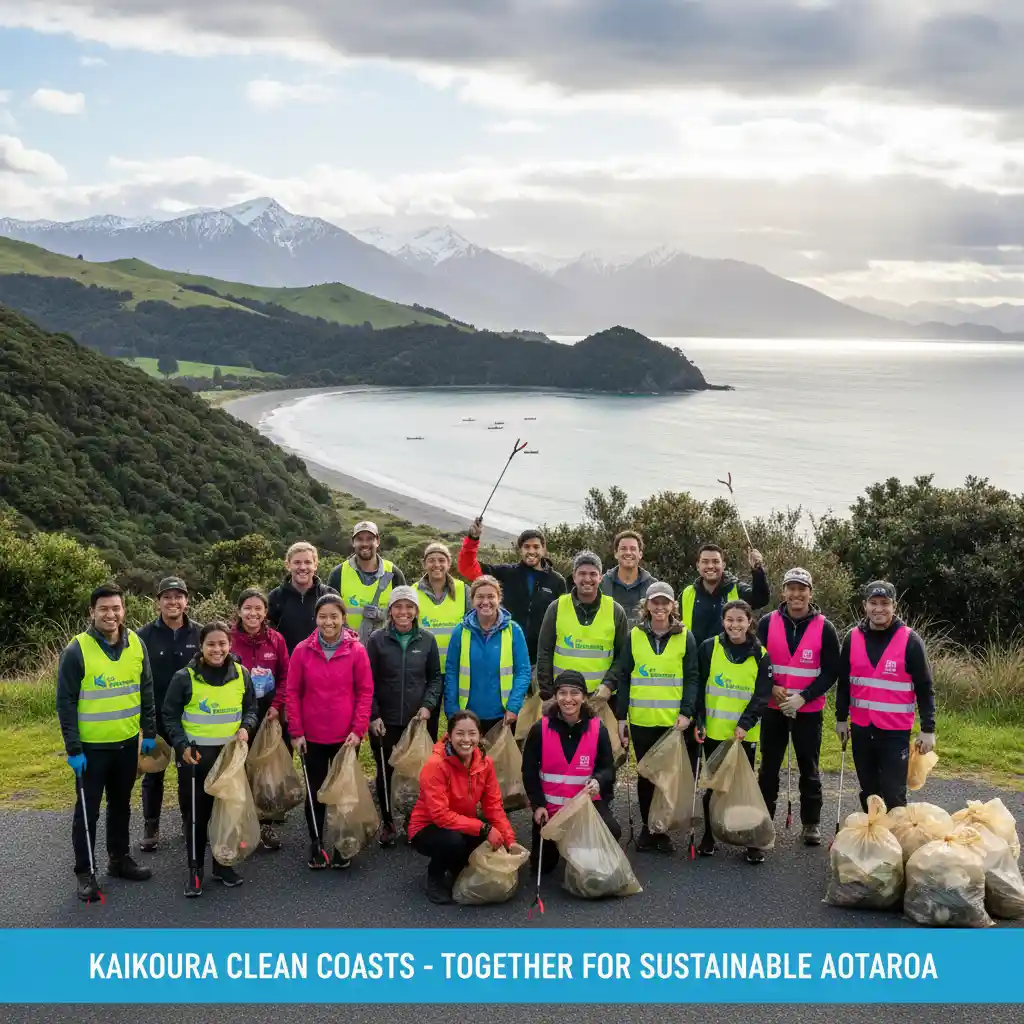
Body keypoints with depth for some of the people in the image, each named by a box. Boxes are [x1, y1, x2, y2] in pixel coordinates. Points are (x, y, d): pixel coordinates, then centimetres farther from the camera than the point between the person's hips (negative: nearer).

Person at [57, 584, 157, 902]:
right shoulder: (77, 650, -15)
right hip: (91, 746, -4)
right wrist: (73, 748, -14)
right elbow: (65, 702, -12)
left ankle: (119, 858, 33)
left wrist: (149, 732, 6)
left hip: (127, 742, 4)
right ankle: (85, 872, 16)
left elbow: (146, 691, 8)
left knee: (121, 804, 18)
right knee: (88, 810, 4)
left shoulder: (136, 644, -1)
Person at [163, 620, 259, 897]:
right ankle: (195, 869, 14)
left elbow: (251, 708, 12)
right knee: (196, 813, 2)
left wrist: (246, 727, -7)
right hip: (195, 755, -3)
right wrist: (182, 745, -13)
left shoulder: (241, 675, 1)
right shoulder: (185, 677, -9)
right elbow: (171, 715, -2)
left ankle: (223, 865, 24)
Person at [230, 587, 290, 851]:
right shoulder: (229, 640, -8)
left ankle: (266, 823, 18)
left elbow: (285, 676, 4)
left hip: (269, 714, 2)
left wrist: (277, 706, -7)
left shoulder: (276, 639, 1)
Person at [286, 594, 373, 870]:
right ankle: (315, 845, 24)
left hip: (346, 738, -1)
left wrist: (358, 730, -9)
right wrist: (296, 732, -3)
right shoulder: (302, 650, -4)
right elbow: (292, 693, 0)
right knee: (315, 792, 10)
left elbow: (365, 692, -3)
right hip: (312, 737, 1)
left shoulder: (357, 651, -7)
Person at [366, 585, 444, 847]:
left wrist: (428, 705, -6)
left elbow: (436, 677, 8)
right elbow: (367, 681, -2)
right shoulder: (376, 640, -4)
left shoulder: (427, 641, 1)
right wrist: (373, 715, -7)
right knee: (385, 771, 9)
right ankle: (387, 823, 25)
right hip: (385, 721, -1)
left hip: (419, 720, 1)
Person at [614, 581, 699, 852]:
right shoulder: (634, 636, 4)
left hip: (673, 720, -1)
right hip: (641, 720, 1)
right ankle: (647, 827, 19)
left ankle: (663, 829, 14)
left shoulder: (685, 637, 2)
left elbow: (691, 678, 1)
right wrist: (621, 717, 1)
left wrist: (686, 713, -10)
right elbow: (623, 677, 5)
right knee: (645, 774, 8)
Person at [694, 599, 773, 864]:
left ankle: (753, 841, 12)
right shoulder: (709, 648, -1)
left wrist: (745, 724, -15)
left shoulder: (761, 655, 0)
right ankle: (708, 836, 22)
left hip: (745, 733, 0)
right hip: (713, 731, 0)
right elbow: (698, 686, 0)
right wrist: (698, 721, -8)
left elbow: (762, 695, -4)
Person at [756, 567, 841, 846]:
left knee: (808, 767, 8)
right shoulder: (767, 623, -2)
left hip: (809, 710, -1)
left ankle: (811, 823, 19)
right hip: (773, 707, 2)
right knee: (769, 766, 10)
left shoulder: (824, 628, -6)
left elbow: (831, 672, -6)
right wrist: (771, 688, -13)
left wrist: (803, 697, -16)